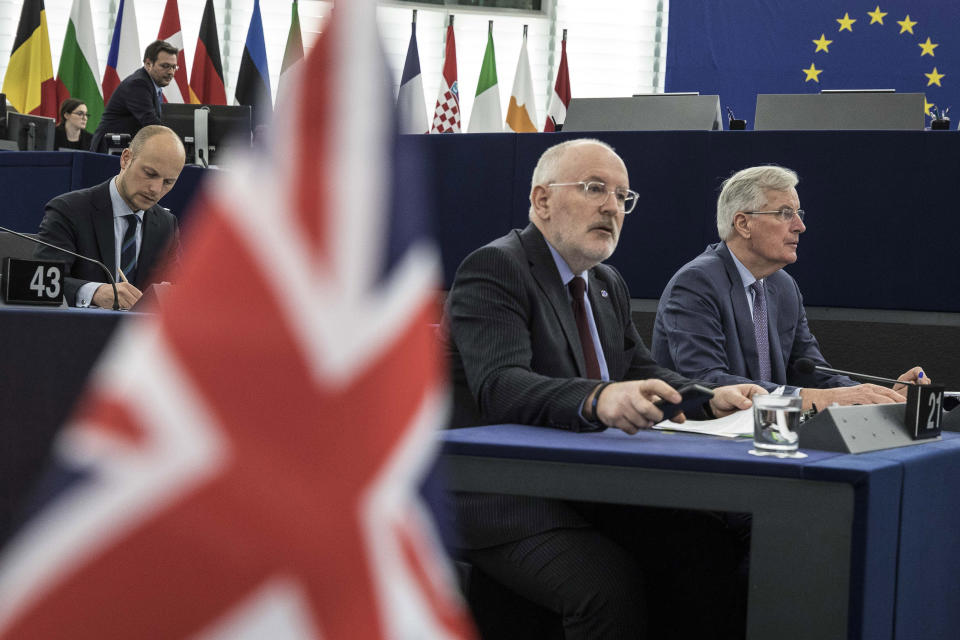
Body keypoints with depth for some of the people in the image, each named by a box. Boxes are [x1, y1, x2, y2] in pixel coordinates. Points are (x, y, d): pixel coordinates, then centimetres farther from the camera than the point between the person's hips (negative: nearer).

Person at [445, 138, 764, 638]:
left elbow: (644, 377, 17)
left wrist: (711, 400, -5)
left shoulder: (609, 285, 19)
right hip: (508, 505, -8)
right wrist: (597, 399, -43)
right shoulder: (492, 269, -10)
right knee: (611, 583, -31)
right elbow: (500, 386, -25)